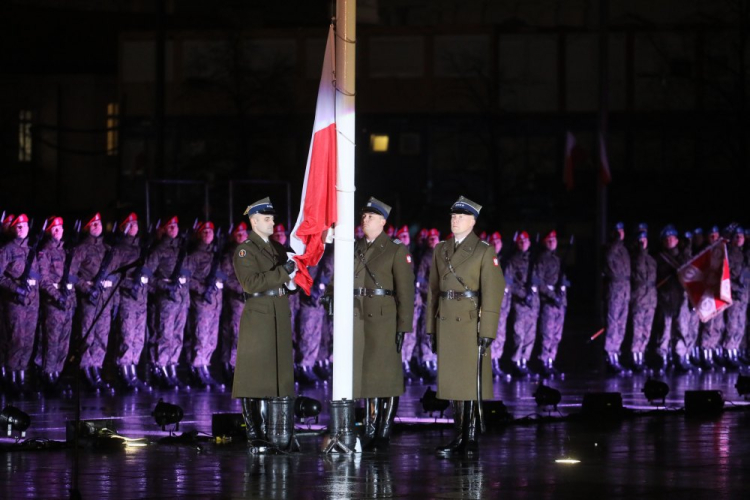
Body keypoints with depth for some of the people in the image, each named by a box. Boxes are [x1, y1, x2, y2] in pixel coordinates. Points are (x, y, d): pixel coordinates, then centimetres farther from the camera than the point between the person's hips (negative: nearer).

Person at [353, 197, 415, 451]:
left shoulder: (396, 250, -2)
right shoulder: (355, 248, 14)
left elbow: (405, 291, -6)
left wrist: (402, 326, -12)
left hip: (385, 321, -5)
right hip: (359, 321, 5)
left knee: (386, 377, -2)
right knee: (366, 376, 8)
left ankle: (384, 435, 1)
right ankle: (371, 431, 13)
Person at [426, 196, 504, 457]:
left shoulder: (484, 251, -4)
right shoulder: (441, 250, 13)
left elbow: (492, 293, -9)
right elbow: (434, 290, 14)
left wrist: (487, 331, -14)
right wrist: (431, 328, 11)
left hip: (471, 323, -5)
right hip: (446, 324, 5)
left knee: (471, 380, -3)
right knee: (453, 381, 7)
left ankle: (471, 439, 2)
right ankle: (460, 437, 13)